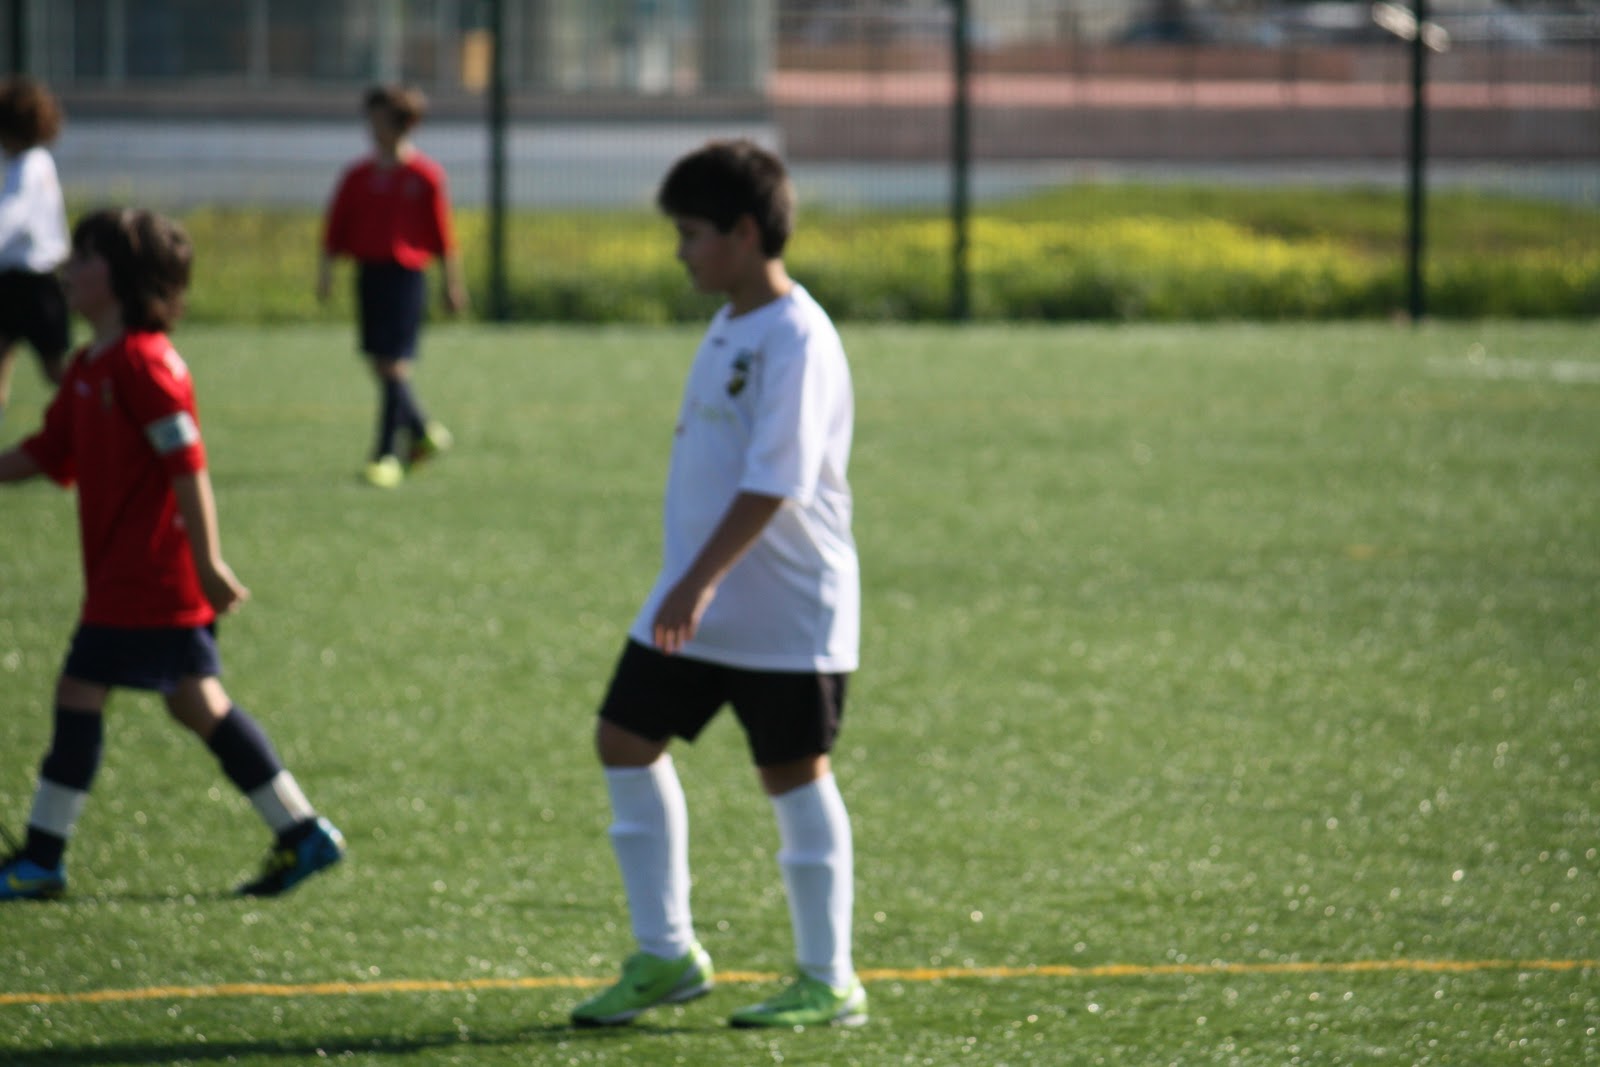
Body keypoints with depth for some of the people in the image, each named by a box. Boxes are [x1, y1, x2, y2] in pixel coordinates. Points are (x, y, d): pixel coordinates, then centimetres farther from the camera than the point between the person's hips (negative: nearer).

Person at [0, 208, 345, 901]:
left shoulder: (141, 362, -16)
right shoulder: (88, 367, 15)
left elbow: (188, 465, -20)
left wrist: (208, 563, -21)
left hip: (144, 575, -10)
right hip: (121, 572, 10)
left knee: (80, 693, -6)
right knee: (196, 703, 11)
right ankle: (302, 832, 14)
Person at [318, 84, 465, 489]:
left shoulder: (425, 176, -5)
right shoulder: (359, 177, 8)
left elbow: (443, 233, 0)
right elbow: (335, 229, 11)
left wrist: (452, 283, 3)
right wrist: (326, 270, 4)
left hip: (406, 276, -5)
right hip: (368, 273, 5)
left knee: (395, 366, -9)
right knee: (380, 364, 11)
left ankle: (387, 456, -5)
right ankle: (423, 431, 32)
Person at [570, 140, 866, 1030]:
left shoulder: (797, 339, -18)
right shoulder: (732, 328, 12)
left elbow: (774, 482, -24)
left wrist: (699, 582, -28)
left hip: (786, 614, -9)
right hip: (697, 603, 9)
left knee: (794, 773, -1)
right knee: (627, 741, 7)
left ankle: (829, 983, 9)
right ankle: (666, 955, 15)